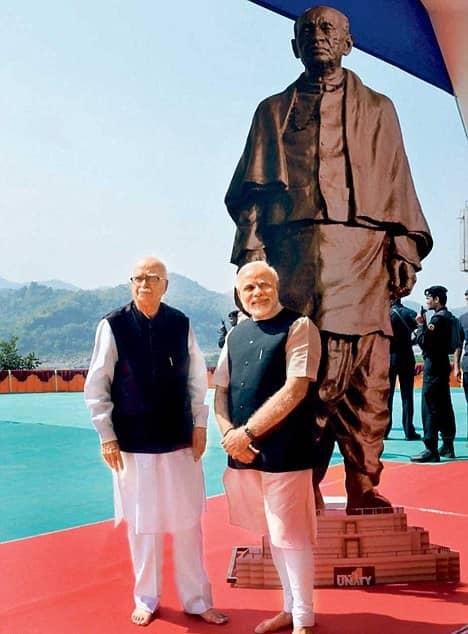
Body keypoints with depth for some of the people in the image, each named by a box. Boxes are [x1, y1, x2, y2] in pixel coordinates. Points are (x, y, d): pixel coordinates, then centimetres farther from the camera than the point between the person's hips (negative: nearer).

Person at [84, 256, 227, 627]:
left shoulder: (181, 324, -2)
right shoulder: (113, 325, -8)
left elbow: (197, 379, 6)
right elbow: (96, 387, -3)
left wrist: (199, 426, 4)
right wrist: (107, 436, -4)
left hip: (180, 441, 2)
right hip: (134, 444, -1)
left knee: (188, 522, 10)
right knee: (142, 525, 10)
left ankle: (197, 600, 26)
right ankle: (146, 600, 30)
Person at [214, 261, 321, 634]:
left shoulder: (299, 327, -8)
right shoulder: (236, 335, 11)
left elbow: (295, 390, -17)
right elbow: (221, 390, 12)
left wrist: (247, 431, -15)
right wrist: (229, 434, -6)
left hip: (285, 452, -6)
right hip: (244, 450, 6)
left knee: (291, 535, 2)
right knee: (272, 532, 17)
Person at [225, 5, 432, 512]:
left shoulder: (377, 109, 22)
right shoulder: (273, 111, 21)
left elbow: (398, 187, 14)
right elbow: (253, 190, 11)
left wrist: (404, 250, 1)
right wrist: (250, 252, -3)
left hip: (363, 254, 1)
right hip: (295, 255, 0)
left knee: (367, 377, -6)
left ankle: (364, 488, 2)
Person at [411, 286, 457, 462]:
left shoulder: (438, 318, -16)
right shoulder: (447, 316, 14)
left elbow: (423, 342, -20)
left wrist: (421, 325, -10)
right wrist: (424, 325, 8)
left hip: (433, 367, -10)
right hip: (442, 364, 10)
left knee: (430, 409, -8)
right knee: (444, 408, 14)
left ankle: (431, 450, -7)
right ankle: (447, 446, 23)